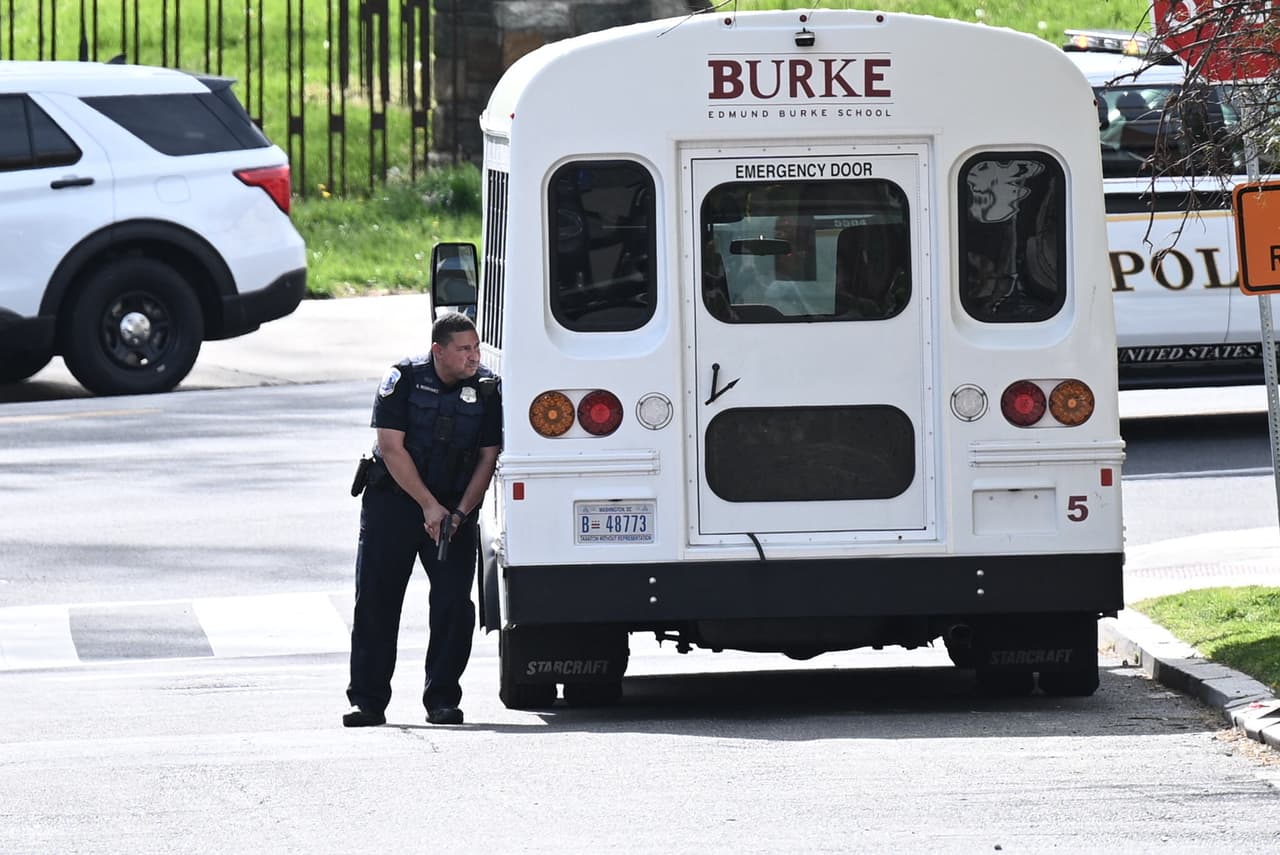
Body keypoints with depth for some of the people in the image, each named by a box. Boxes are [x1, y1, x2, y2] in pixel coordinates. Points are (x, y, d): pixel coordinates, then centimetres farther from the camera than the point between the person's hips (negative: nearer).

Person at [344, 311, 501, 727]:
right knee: (375, 602, -1)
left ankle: (442, 700, 2)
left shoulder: (487, 389, -4)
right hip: (393, 501, -1)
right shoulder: (405, 379, -10)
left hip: (455, 508, 1)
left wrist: (460, 512, -12)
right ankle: (368, 700, 5)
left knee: (454, 603, -7)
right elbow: (391, 447, -13)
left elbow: (488, 457, -1)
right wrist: (429, 506, -17)